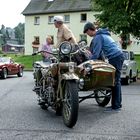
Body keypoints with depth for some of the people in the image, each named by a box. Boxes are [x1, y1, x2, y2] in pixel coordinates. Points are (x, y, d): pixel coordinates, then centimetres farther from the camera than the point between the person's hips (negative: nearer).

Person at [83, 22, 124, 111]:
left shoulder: (97, 37, -8)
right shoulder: (103, 34, 23)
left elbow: (96, 54, -14)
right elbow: (100, 51, 27)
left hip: (114, 57, -10)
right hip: (119, 55, 10)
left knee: (115, 82, -8)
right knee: (117, 81, 12)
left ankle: (116, 106, -5)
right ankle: (118, 104, 18)